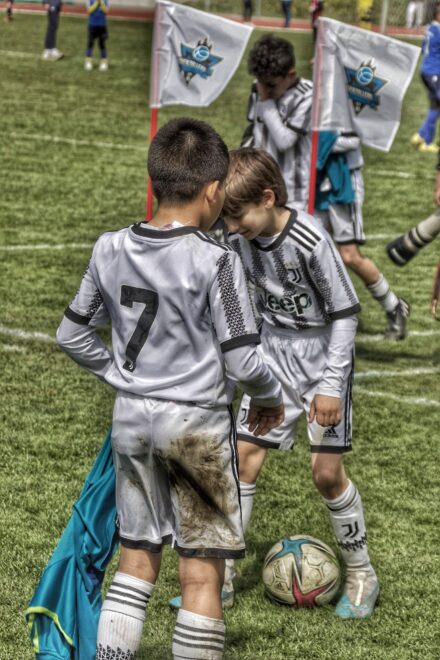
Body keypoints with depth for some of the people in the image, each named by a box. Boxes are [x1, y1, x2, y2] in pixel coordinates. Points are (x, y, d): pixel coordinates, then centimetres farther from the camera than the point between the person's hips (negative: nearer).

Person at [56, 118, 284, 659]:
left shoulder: (110, 249, 0)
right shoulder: (216, 262, -16)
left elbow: (71, 335, 9)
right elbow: (241, 362, -15)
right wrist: (270, 398, 4)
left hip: (130, 416, 6)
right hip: (197, 421, -5)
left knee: (137, 558, 16)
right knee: (202, 573, 3)